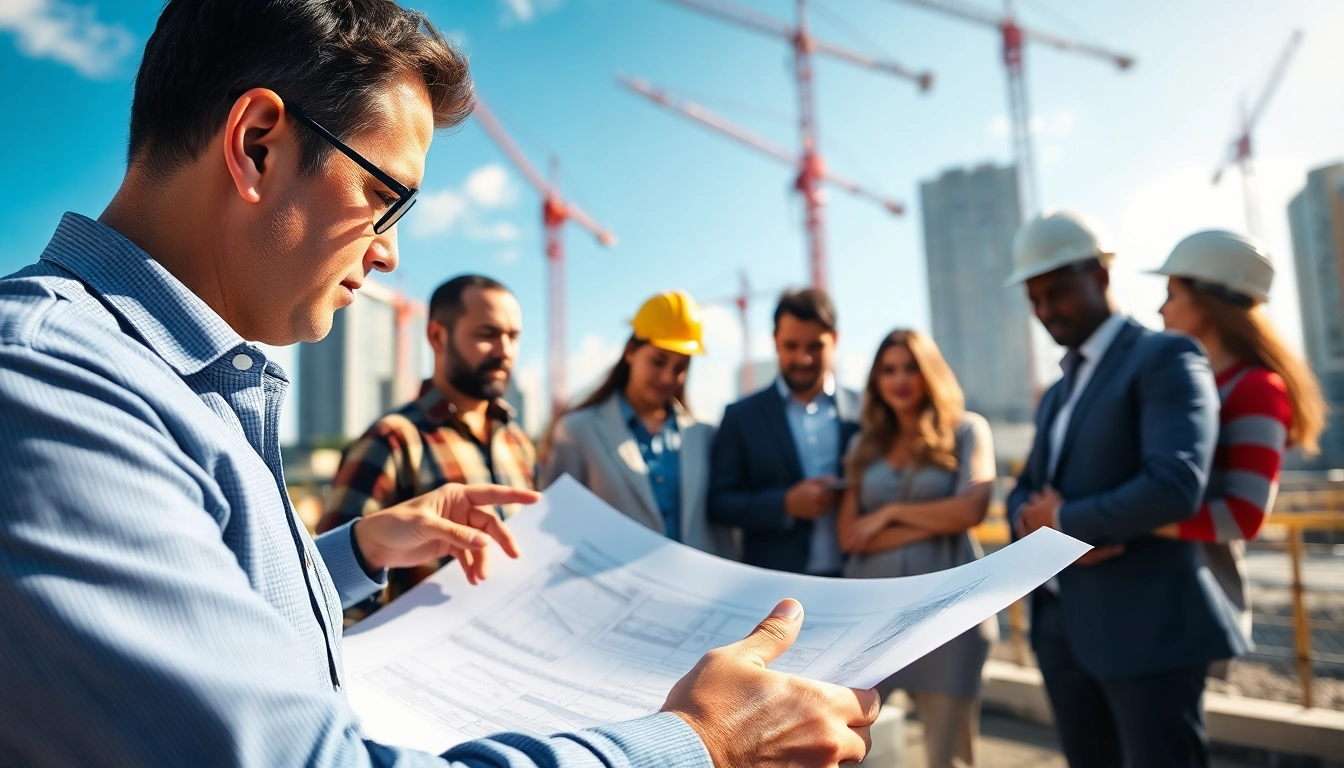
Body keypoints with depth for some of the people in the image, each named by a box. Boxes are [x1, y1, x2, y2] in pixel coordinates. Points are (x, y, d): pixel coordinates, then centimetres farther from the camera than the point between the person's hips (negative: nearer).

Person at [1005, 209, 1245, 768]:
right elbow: (1023, 494, 16)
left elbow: (1175, 486, -23)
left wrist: (1062, 521, -9)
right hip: (1060, 627, 8)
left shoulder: (1165, 356, -8)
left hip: (1145, 629, -8)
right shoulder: (1058, 393, 18)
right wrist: (1037, 527, -9)